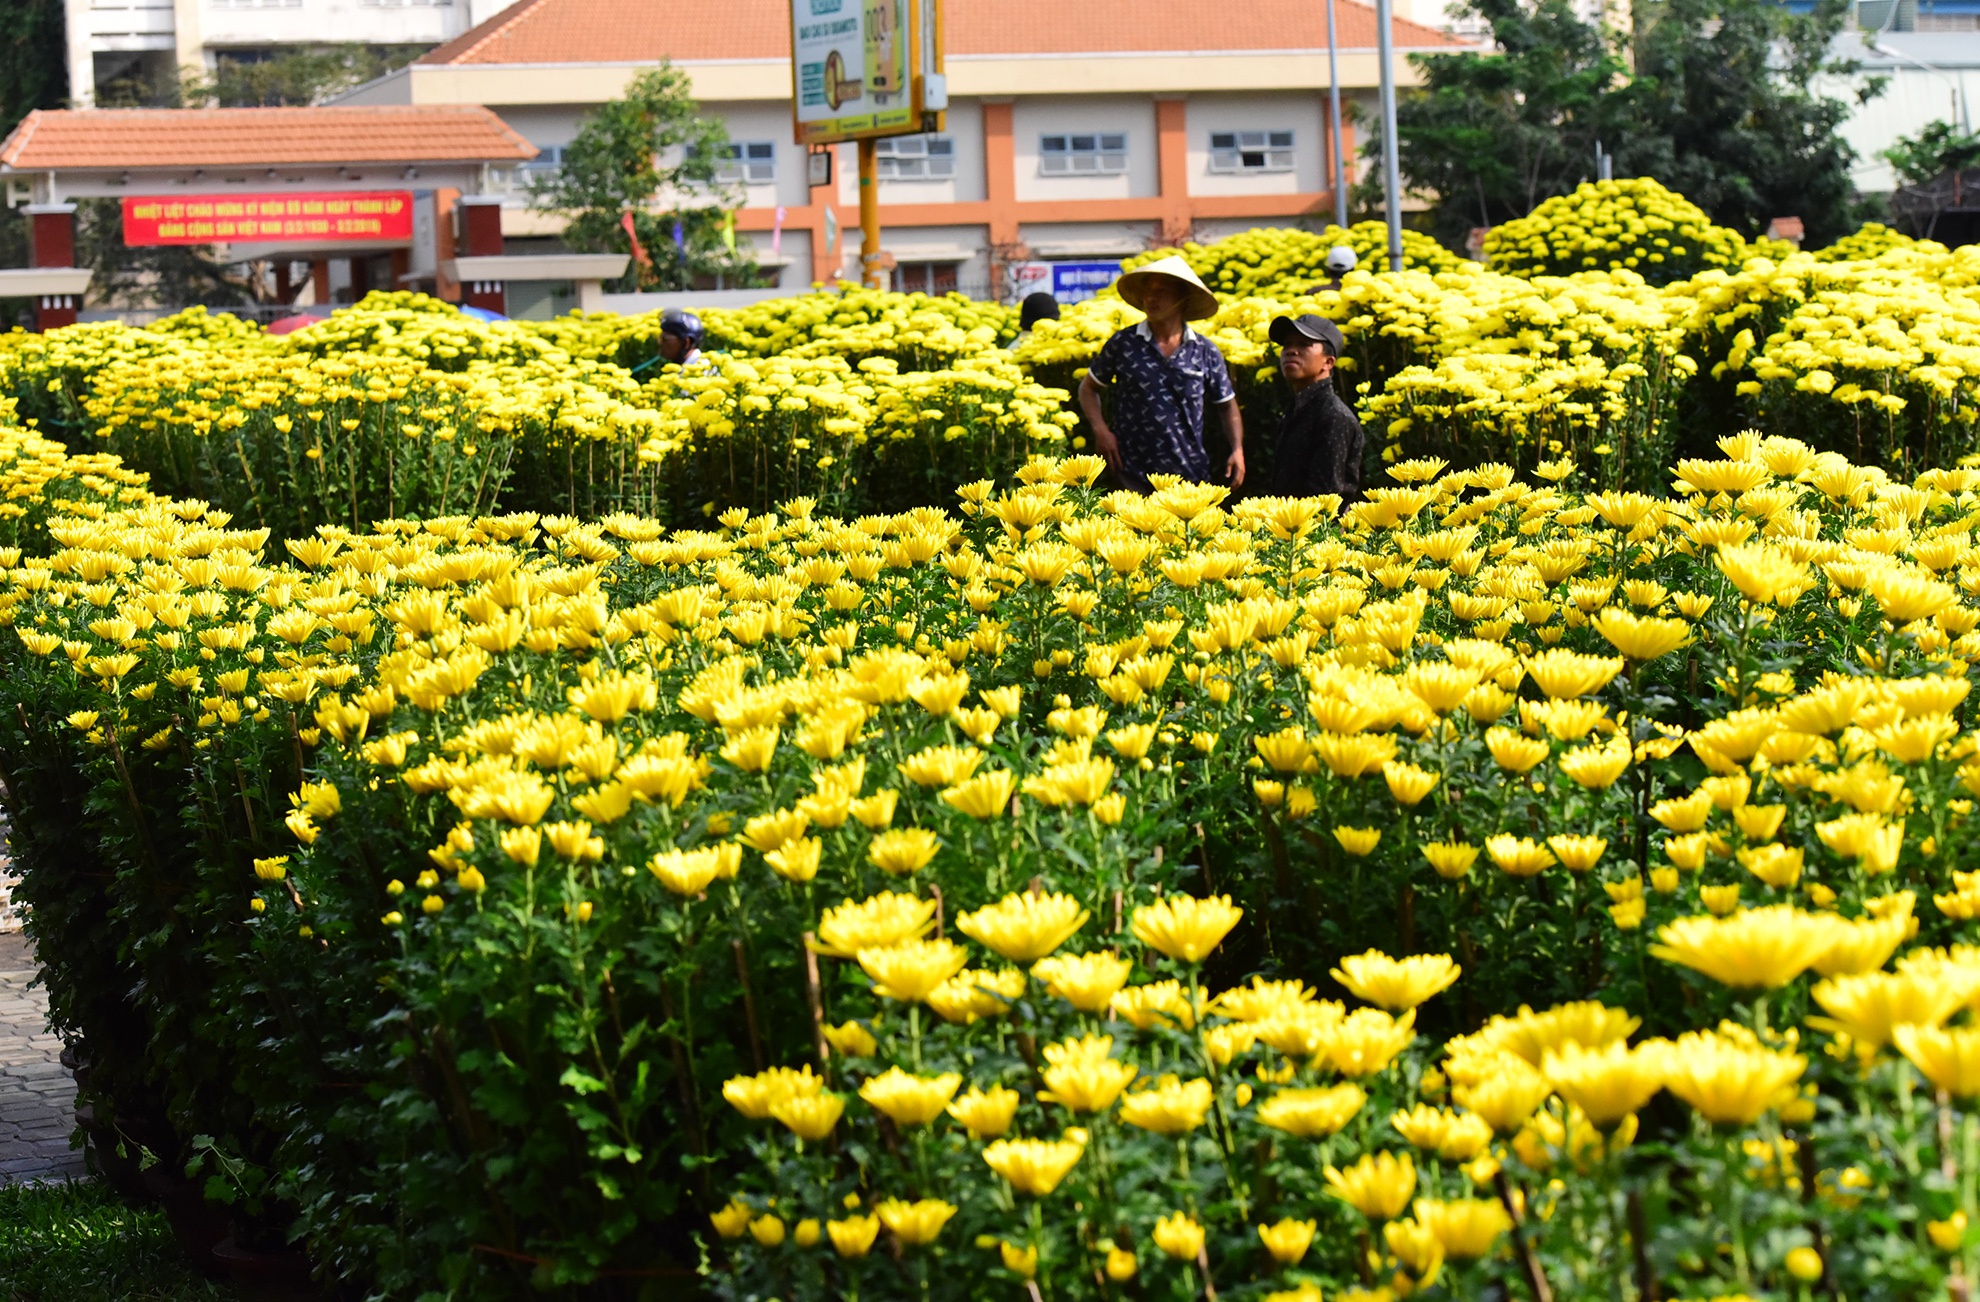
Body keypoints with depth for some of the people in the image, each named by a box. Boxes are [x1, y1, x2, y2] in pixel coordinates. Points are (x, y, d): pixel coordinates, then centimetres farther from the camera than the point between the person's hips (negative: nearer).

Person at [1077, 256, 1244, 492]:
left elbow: (1228, 406, 14)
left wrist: (1237, 450, -2)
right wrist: (1101, 430, -2)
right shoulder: (1123, 344, 2)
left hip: (1191, 475, 1)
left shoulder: (1205, 352, 4)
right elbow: (1088, 388, 14)